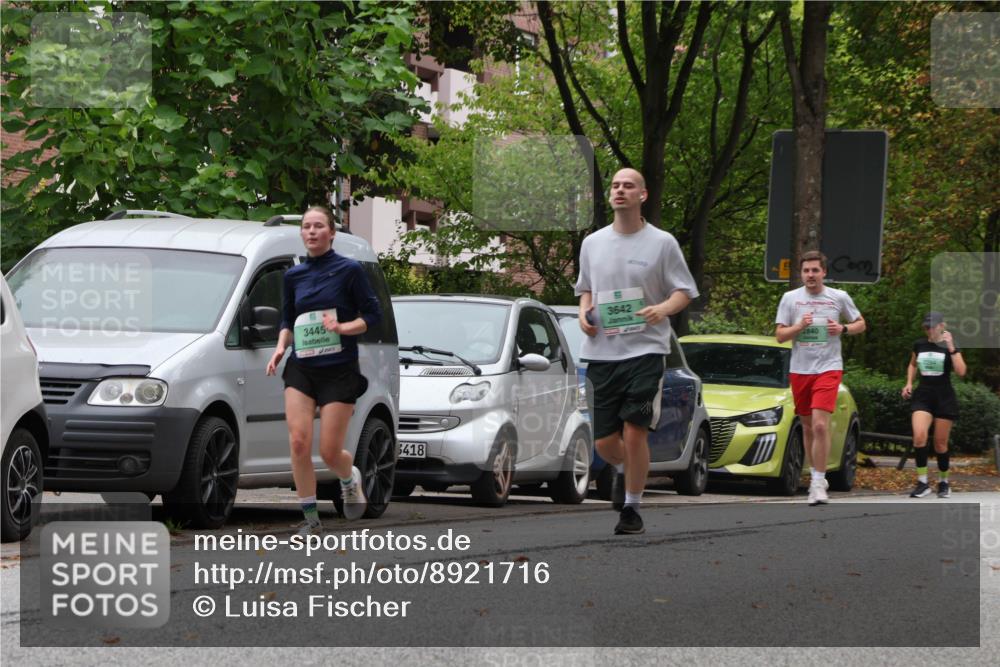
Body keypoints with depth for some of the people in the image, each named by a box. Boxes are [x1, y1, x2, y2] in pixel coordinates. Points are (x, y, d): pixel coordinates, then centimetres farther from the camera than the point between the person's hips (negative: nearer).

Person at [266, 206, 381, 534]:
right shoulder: (294, 275, 10)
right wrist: (281, 345, 1)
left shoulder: (349, 270, -4)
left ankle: (350, 479, 33)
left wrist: (343, 327, -19)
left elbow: (372, 314, -3)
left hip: (339, 370, -4)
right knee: (299, 442, -12)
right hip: (301, 368, 4)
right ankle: (310, 519, -3)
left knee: (330, 451, -4)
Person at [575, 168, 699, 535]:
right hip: (601, 353, 4)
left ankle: (631, 508, 1)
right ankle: (626, 471, 36)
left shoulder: (662, 243, 1)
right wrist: (584, 313, 4)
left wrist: (663, 309, -17)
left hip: (646, 350, -4)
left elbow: (685, 291, 4)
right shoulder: (593, 243, 12)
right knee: (604, 441, 2)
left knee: (634, 432, -12)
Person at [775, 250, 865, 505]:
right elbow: (779, 335, 5)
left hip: (828, 368, -3)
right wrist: (799, 326, -14)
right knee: (808, 428, 11)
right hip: (799, 370, 3)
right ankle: (816, 475, 26)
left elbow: (860, 324, 14)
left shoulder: (839, 297, 3)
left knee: (820, 425, -17)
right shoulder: (790, 298, 5)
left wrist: (843, 329, -7)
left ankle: (818, 483, -15)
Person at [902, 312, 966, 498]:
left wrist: (951, 348, -22)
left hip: (944, 398, -2)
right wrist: (909, 383, 11)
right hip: (923, 396, 2)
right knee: (919, 436, -20)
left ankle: (943, 482, 23)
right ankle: (923, 483, -16)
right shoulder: (919, 345, 7)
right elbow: (913, 365, 27)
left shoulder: (950, 347, -3)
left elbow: (961, 371, -18)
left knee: (940, 443, 3)